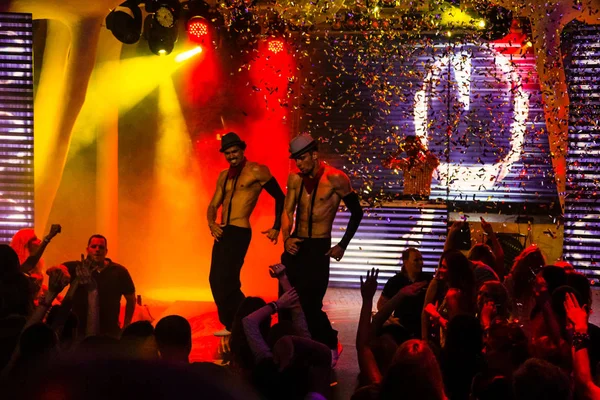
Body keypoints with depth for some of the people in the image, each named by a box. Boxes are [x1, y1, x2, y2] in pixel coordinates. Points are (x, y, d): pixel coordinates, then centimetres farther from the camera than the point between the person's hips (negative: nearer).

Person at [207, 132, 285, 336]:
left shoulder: (256, 171, -5)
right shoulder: (224, 176, 15)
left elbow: (280, 197, -2)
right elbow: (213, 205, 17)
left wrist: (276, 227, -4)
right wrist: (211, 223, -3)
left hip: (239, 233, -8)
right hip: (222, 233, 8)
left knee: (226, 280, -10)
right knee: (216, 280, 10)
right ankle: (233, 323, 20)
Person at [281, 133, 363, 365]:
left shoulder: (335, 179, -11)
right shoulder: (295, 179, 4)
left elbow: (356, 213, -2)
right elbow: (288, 211, 6)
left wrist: (343, 245, -4)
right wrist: (286, 238, -12)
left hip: (319, 247, -5)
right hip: (295, 245, 5)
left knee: (311, 302, -6)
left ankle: (330, 345, 15)